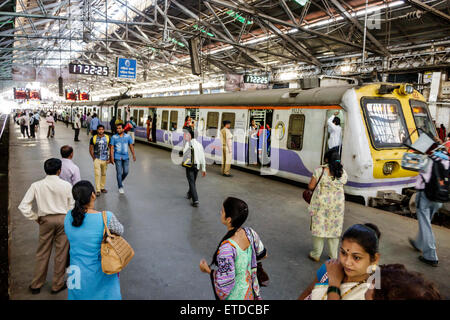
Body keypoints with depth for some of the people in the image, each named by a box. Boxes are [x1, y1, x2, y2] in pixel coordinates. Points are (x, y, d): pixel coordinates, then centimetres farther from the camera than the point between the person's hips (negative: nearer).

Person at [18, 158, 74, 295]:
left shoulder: (36, 185, -7)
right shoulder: (66, 185, -11)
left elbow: (23, 206, -9)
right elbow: (72, 206, -7)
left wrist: (36, 218, 2)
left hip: (46, 220, 1)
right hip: (63, 219, -1)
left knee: (42, 253, 15)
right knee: (61, 253, 11)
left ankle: (36, 285, 29)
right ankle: (57, 285, 23)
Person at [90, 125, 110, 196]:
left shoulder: (107, 138, 0)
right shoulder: (93, 138, -2)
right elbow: (91, 149, 6)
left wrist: (109, 158, 0)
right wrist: (94, 158, 0)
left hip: (105, 159, 2)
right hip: (97, 159, -2)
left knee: (104, 174, 12)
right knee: (97, 174, -9)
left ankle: (102, 188, 27)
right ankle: (97, 190, -7)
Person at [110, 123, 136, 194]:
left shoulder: (128, 136, 3)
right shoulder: (114, 137, -3)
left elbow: (131, 146, 8)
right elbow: (112, 148, -4)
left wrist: (134, 155, 2)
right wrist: (112, 158, -9)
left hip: (126, 157, 2)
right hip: (117, 157, -2)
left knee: (126, 172, 4)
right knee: (119, 172, -2)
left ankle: (121, 181, 35)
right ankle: (120, 187, 9)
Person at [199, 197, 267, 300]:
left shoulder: (227, 248, -35)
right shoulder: (250, 233, -15)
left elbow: (225, 283, -28)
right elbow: (263, 254, 3)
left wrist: (208, 270, -13)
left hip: (234, 296, -6)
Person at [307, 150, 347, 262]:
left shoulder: (320, 170, -13)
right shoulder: (343, 172, -1)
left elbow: (310, 186, -8)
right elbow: (342, 185, 11)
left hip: (322, 204, -3)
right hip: (338, 204, 4)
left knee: (319, 227, 8)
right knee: (335, 229, 14)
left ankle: (316, 255, 17)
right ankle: (333, 256, 24)